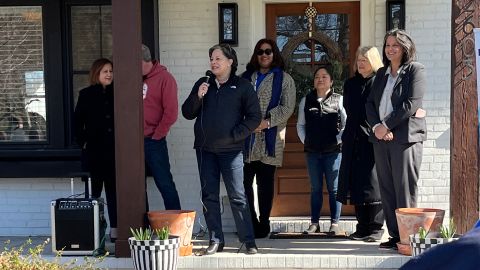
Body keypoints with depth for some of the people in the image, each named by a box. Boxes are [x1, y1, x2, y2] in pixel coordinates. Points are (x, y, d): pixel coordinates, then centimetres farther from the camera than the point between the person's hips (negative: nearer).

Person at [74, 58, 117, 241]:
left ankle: (115, 230, 3)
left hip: (114, 150, 1)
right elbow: (77, 121, 5)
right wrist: (82, 142, -2)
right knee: (95, 190, 5)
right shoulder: (86, 94, 3)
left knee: (114, 191, 2)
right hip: (94, 150, -1)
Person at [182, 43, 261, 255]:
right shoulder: (202, 84, 13)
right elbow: (187, 113, 11)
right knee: (209, 195, 5)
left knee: (237, 196, -5)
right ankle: (215, 241, 13)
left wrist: (235, 135, -9)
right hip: (205, 149, 4)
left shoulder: (242, 86, 2)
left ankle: (248, 241, 2)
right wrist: (198, 97, -6)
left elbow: (254, 117, 0)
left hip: (230, 150, -4)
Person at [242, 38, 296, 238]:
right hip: (246, 139, 3)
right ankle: (251, 222, 11)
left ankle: (263, 223, 13)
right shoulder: (246, 77, 16)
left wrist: (267, 121, -15)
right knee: (245, 181, -1)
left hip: (270, 140, -3)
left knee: (265, 184, 3)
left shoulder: (284, 79, 6)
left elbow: (287, 107, -4)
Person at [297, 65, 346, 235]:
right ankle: (314, 223, 14)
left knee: (334, 188, 2)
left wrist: (340, 140, -6)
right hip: (312, 151, 3)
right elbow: (300, 124, 15)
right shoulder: (306, 101, 9)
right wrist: (305, 141, 6)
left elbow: (347, 124, 0)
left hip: (333, 150, -3)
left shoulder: (339, 100, -1)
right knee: (315, 188, 9)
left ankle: (334, 223, 9)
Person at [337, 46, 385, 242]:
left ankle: (376, 227, 4)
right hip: (354, 141, 6)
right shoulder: (350, 84, 16)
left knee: (373, 184, -4)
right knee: (355, 183, 7)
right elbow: (349, 110, 13)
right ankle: (362, 226, 15)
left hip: (374, 139, -6)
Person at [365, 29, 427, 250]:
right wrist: (376, 126, -4)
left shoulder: (415, 70, 0)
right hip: (381, 138, 6)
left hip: (405, 136, -6)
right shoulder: (382, 73, 19)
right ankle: (394, 235, 11)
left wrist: (387, 126, -12)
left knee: (405, 189, -7)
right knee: (387, 189, 5)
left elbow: (412, 103, -11)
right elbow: (370, 103, 14)